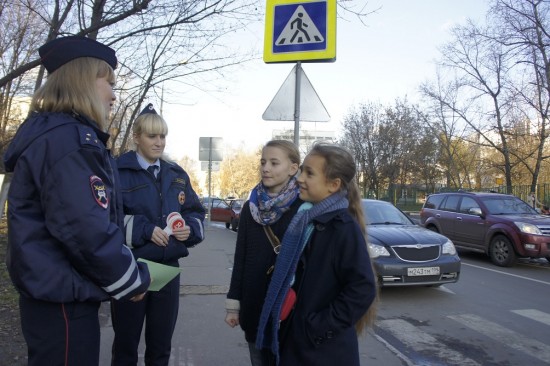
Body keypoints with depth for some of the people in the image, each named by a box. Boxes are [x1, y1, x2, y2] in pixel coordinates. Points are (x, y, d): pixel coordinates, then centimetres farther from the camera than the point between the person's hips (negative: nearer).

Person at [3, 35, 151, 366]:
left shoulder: (49, 133, 14)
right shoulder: (71, 139, -20)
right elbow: (87, 229, -28)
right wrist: (133, 280, -13)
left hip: (52, 289, 10)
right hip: (63, 298, -10)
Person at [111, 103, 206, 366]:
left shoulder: (177, 175, 9)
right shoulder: (118, 171, -8)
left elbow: (196, 212, 12)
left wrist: (190, 229, -8)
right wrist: (143, 230, -22)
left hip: (168, 268, 4)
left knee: (161, 345, 18)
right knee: (126, 343, 13)